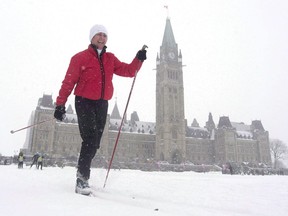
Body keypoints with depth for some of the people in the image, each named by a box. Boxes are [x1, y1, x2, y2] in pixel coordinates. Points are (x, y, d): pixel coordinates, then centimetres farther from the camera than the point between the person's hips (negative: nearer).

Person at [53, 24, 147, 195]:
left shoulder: (110, 59, 14)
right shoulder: (80, 58, 0)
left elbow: (128, 71, 9)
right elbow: (69, 82, -4)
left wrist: (139, 60, -9)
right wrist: (60, 104, -9)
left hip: (102, 104, 5)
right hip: (85, 102, -5)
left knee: (95, 144, 7)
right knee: (90, 140, -17)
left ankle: (82, 174, 21)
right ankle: (82, 178, -7)